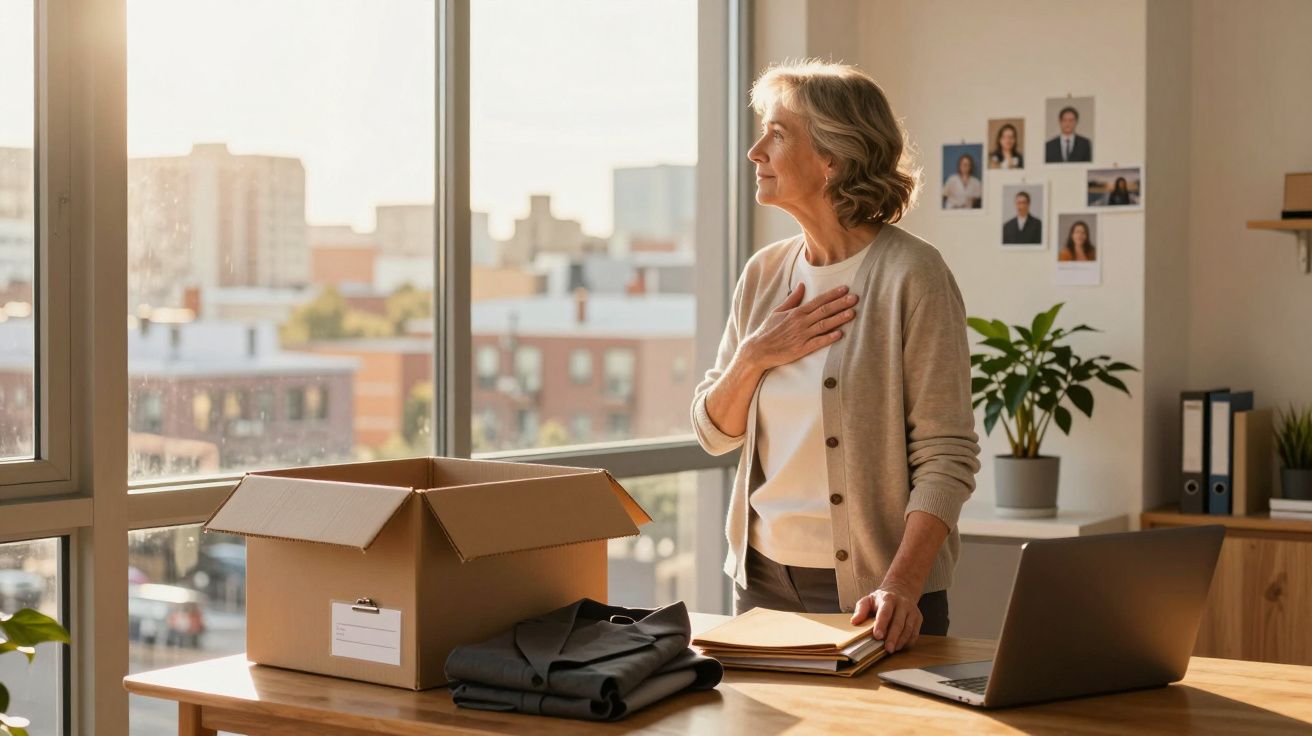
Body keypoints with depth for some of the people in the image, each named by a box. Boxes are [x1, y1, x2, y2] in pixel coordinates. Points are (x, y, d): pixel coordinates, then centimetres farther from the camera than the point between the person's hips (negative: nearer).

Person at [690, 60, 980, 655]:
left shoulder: (909, 273, -13)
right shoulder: (765, 273, 6)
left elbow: (947, 456, -16)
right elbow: (714, 433, 10)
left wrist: (902, 585, -26)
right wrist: (754, 356, -9)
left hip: (868, 588, -6)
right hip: (762, 577, 6)